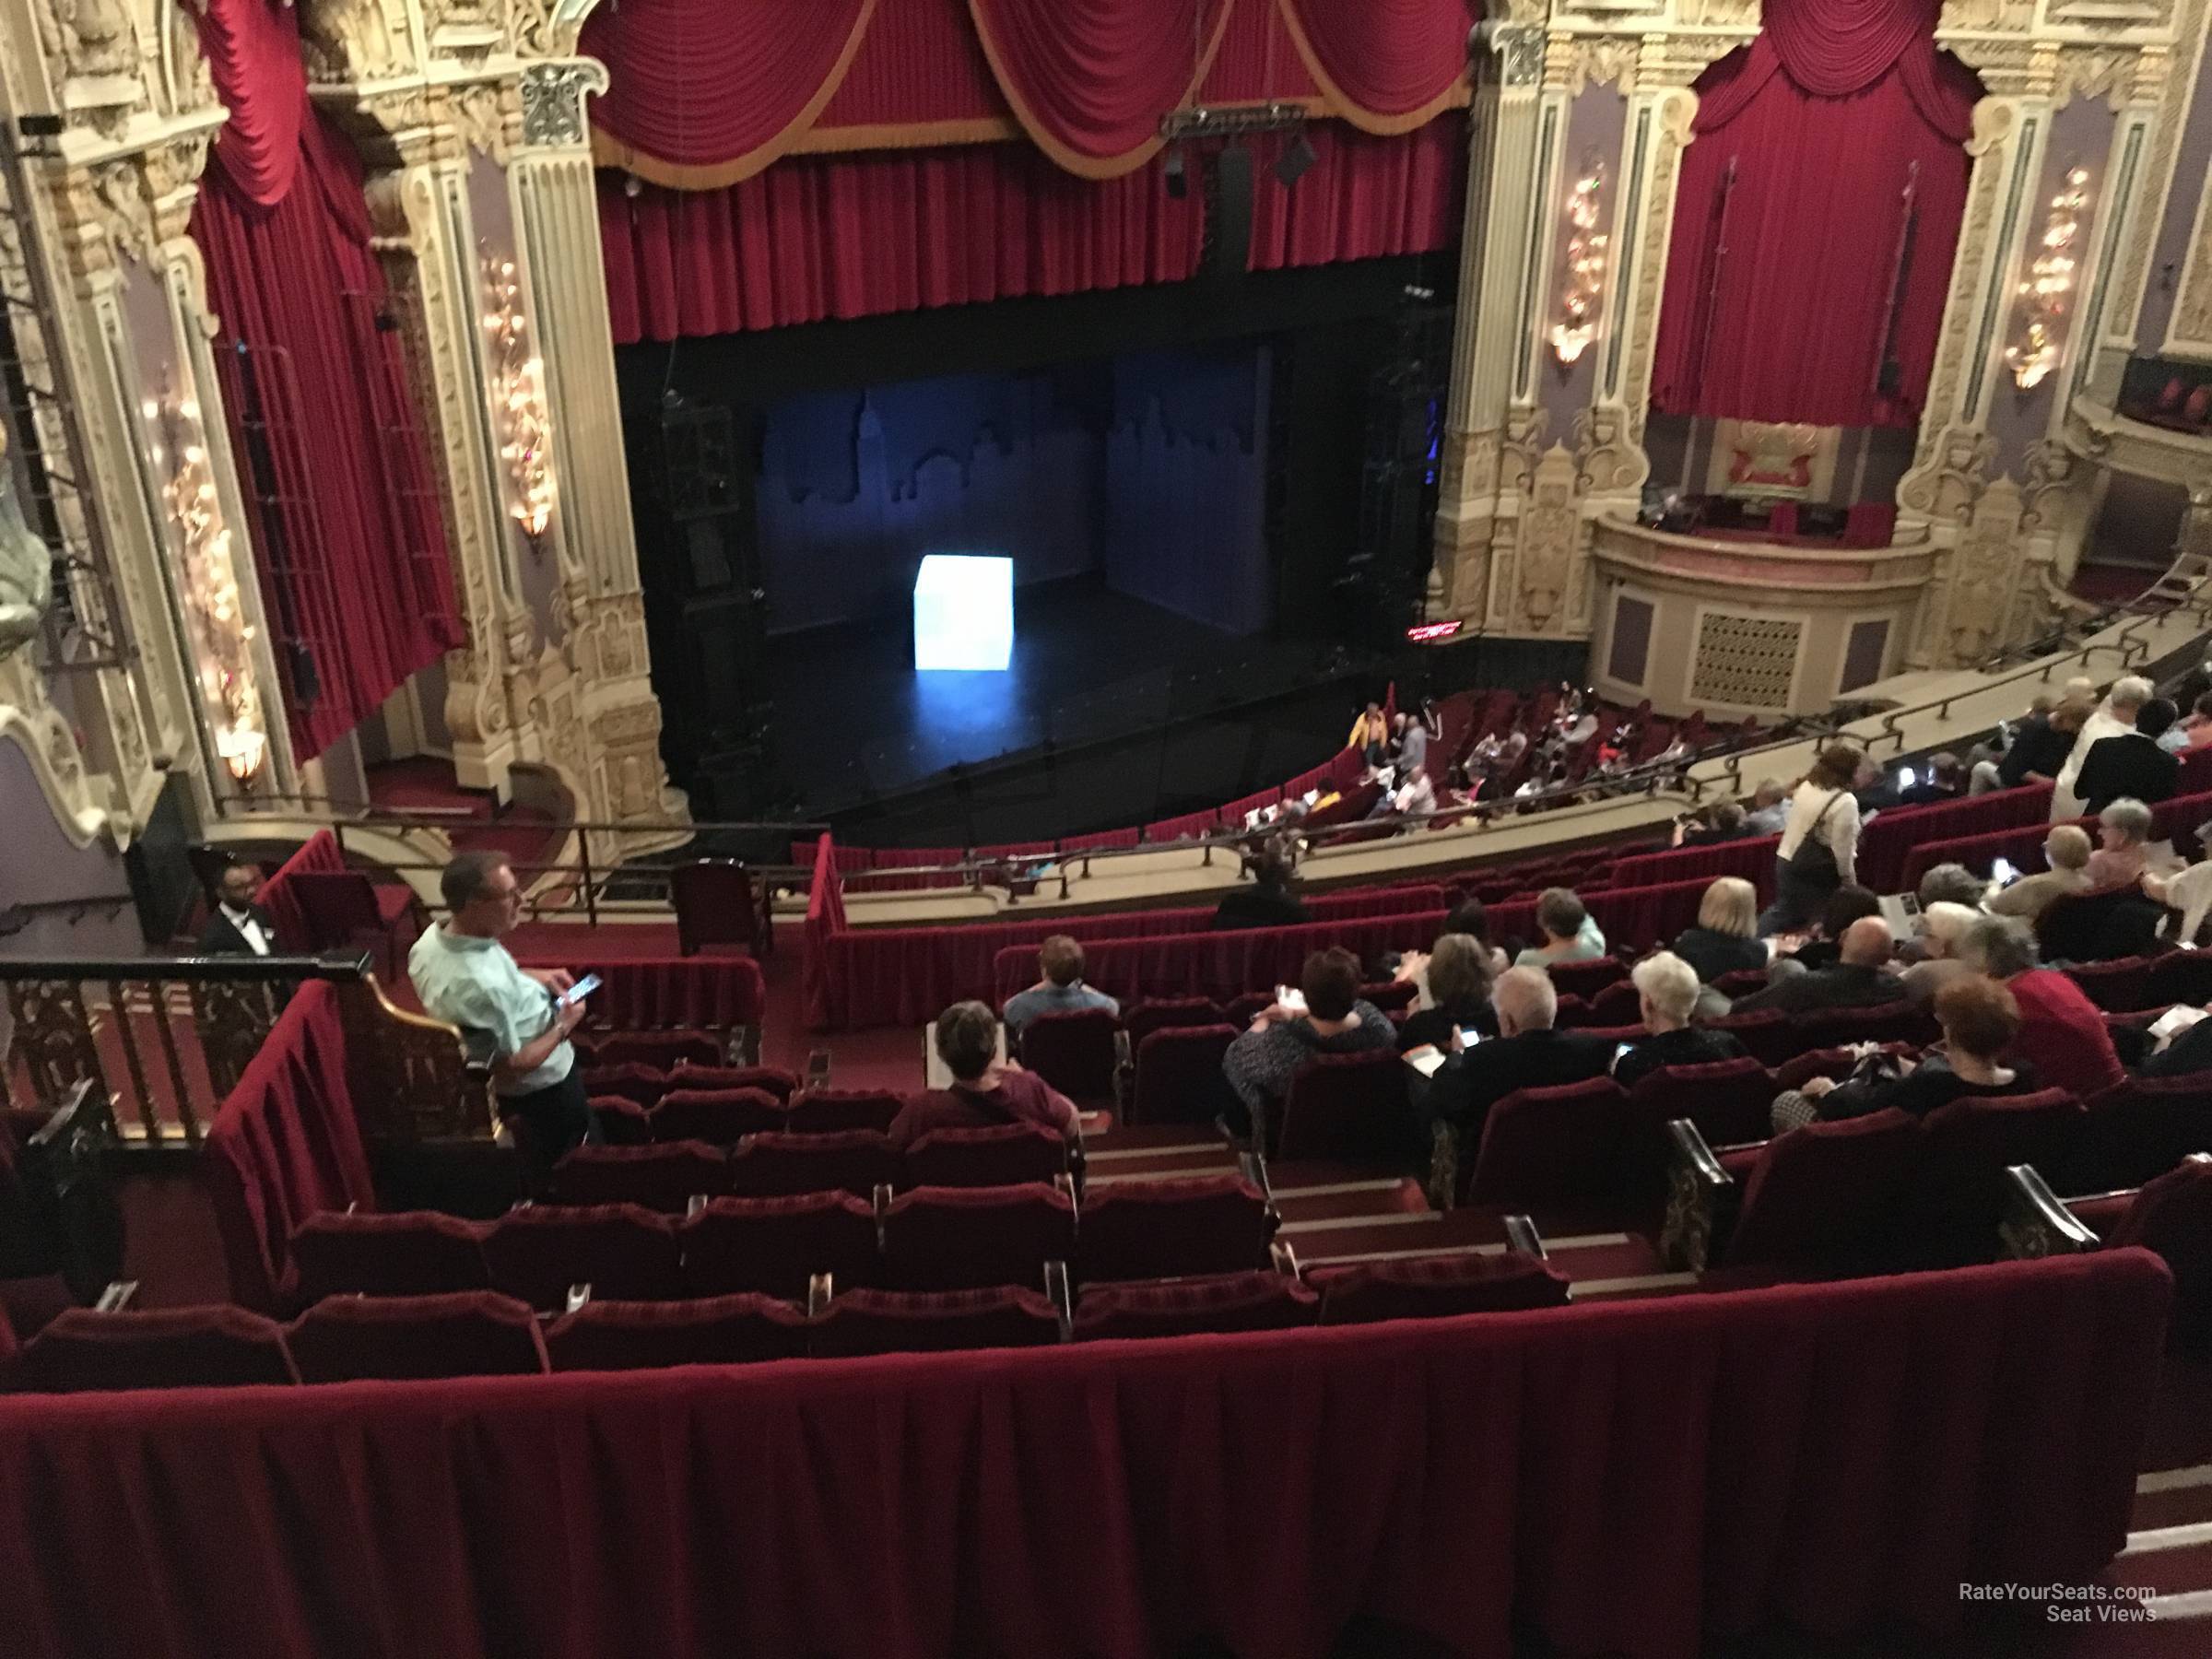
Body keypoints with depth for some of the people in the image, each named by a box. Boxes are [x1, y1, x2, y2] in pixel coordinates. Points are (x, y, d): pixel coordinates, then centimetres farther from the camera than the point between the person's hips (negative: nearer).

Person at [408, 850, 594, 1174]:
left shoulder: (432, 938, -15)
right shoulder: (483, 987, -42)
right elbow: (511, 1067, -31)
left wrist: (532, 976, 0)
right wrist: (563, 1027, -20)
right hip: (540, 1089, -8)